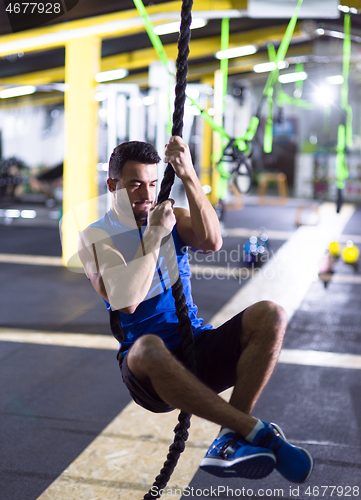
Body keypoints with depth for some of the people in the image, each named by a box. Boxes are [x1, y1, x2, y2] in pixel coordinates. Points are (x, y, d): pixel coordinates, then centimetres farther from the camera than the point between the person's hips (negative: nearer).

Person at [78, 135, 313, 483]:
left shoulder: (170, 217, 10)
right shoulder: (96, 238, 1)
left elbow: (212, 242, -14)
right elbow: (126, 302, -17)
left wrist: (188, 177, -22)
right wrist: (154, 235, -14)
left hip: (199, 349, 4)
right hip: (149, 367, -3)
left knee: (270, 316, -21)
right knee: (147, 349, -40)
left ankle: (232, 435, -27)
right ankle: (259, 433, -32)